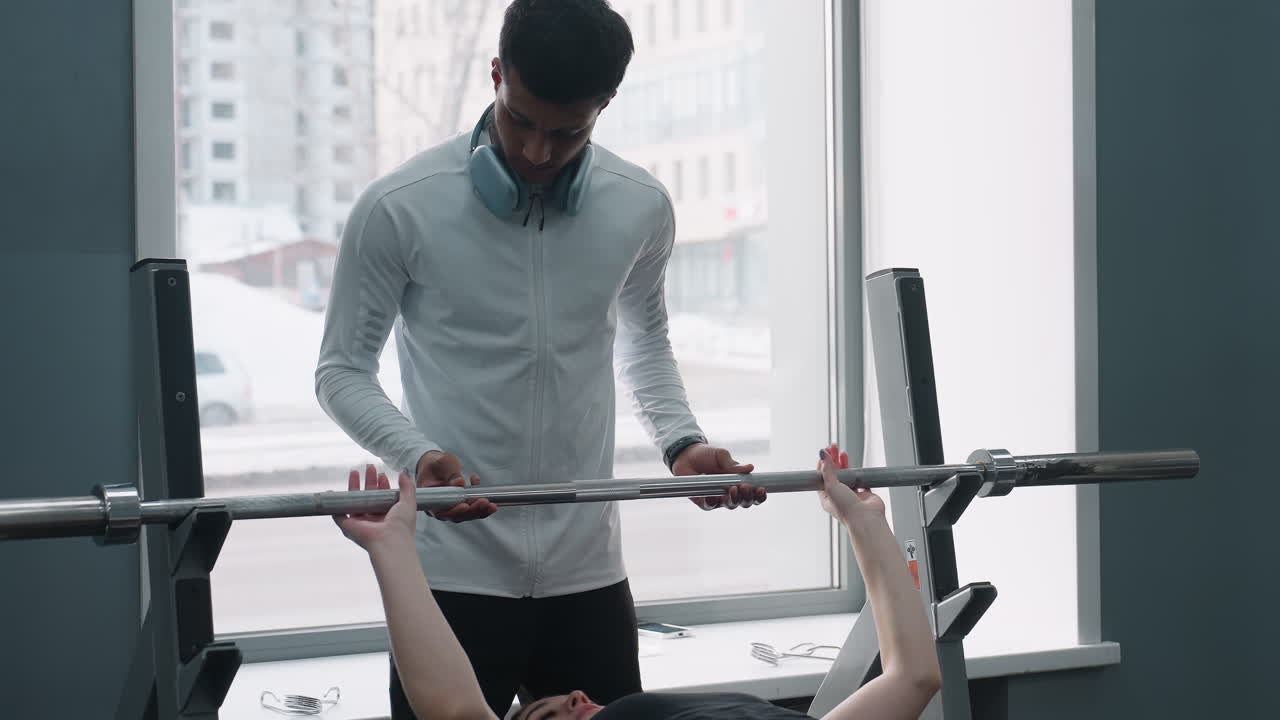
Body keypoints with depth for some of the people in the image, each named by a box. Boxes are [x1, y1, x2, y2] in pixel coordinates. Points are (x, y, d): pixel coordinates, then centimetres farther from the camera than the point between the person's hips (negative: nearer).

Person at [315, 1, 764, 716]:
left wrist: (681, 441, 0)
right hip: (455, 573, -3)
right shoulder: (400, 208, -11)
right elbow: (343, 369, -3)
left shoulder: (641, 208, 0)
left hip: (588, 570, 4)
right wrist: (418, 456, -21)